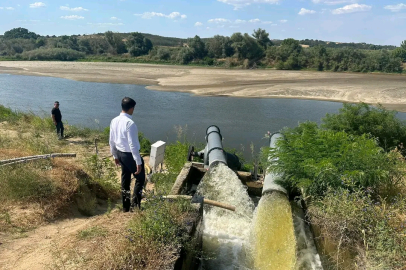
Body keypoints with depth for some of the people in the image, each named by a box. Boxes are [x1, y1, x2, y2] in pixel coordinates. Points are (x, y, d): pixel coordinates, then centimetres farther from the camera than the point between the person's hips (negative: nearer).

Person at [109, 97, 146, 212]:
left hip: (120, 153, 8)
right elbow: (133, 145, -24)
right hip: (130, 155, -8)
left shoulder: (114, 121, 1)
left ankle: (126, 206, 29)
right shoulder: (130, 123, -24)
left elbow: (111, 141, 9)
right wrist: (138, 162, -19)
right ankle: (135, 205, 9)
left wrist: (115, 156, 20)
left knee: (125, 179, 18)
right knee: (140, 179, 10)